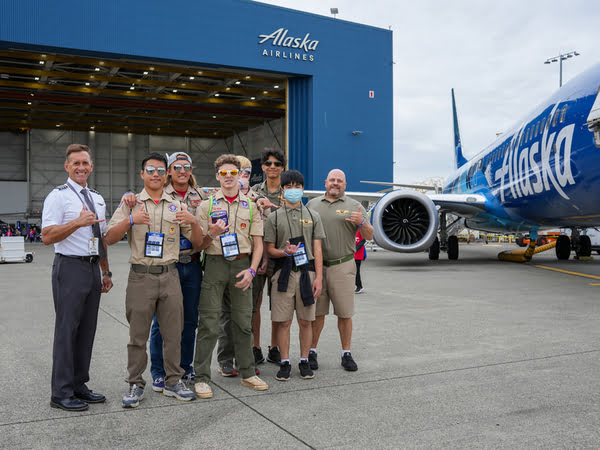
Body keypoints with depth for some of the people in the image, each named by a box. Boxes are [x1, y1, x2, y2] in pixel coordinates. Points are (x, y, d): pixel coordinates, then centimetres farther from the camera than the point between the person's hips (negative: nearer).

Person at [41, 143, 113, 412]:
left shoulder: (98, 199, 16)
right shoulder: (58, 196, -5)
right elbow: (47, 236, -13)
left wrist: (106, 272, 19)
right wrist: (78, 222, -26)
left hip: (93, 269, 7)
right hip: (70, 268, -7)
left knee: (87, 329, 10)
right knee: (67, 330, -4)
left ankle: (79, 386, 21)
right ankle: (61, 394, 5)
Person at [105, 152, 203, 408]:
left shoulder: (177, 206, 12)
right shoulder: (131, 203, 6)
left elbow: (197, 242, 10)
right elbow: (110, 239, -2)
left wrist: (193, 222, -10)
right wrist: (130, 220, -19)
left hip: (169, 276, 2)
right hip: (141, 276, -2)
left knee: (173, 333, 7)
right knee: (138, 335, 3)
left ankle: (173, 382, 19)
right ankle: (135, 384, 15)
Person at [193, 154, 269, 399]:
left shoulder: (251, 206, 10)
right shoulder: (206, 205, 6)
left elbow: (258, 243, 8)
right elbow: (198, 244, 4)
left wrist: (251, 270, -5)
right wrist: (212, 234, -17)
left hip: (242, 264, 2)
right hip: (215, 263, -2)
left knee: (244, 321, 7)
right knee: (208, 323, -3)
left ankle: (247, 373, 19)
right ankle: (202, 377, 5)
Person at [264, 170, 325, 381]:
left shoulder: (313, 216, 10)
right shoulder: (274, 217, 6)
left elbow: (317, 249, 6)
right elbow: (269, 249, 5)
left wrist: (319, 277, -2)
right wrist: (285, 252, -17)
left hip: (307, 272, 1)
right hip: (283, 273, -1)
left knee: (305, 321, 6)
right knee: (283, 321, 2)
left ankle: (304, 361, 18)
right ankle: (285, 362, 13)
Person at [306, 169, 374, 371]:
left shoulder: (354, 206, 7)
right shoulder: (312, 204, 12)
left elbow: (369, 236, 5)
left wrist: (362, 222, -16)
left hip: (343, 266, -1)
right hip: (316, 265, 1)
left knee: (345, 313, 3)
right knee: (317, 312, 5)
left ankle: (346, 354, 14)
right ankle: (312, 352, 16)